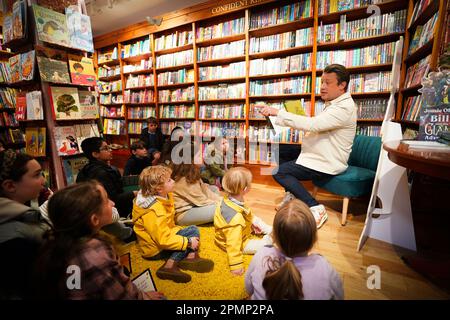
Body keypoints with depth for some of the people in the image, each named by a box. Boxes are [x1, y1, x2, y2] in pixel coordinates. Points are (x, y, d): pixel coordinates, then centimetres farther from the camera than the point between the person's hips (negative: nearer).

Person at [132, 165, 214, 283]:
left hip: (162, 235, 9)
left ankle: (190, 257, -13)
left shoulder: (164, 196, -4)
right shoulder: (154, 211, -31)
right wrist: (188, 242, -24)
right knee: (193, 231, -16)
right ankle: (169, 266, -19)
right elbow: (164, 240, -29)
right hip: (155, 249, -9)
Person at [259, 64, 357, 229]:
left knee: (278, 171, -16)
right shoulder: (334, 104, 13)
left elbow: (312, 124, -33)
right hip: (321, 156, 10)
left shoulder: (344, 107, -21)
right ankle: (292, 193, 20)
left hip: (327, 163, -10)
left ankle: (315, 208, -10)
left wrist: (278, 113, -33)